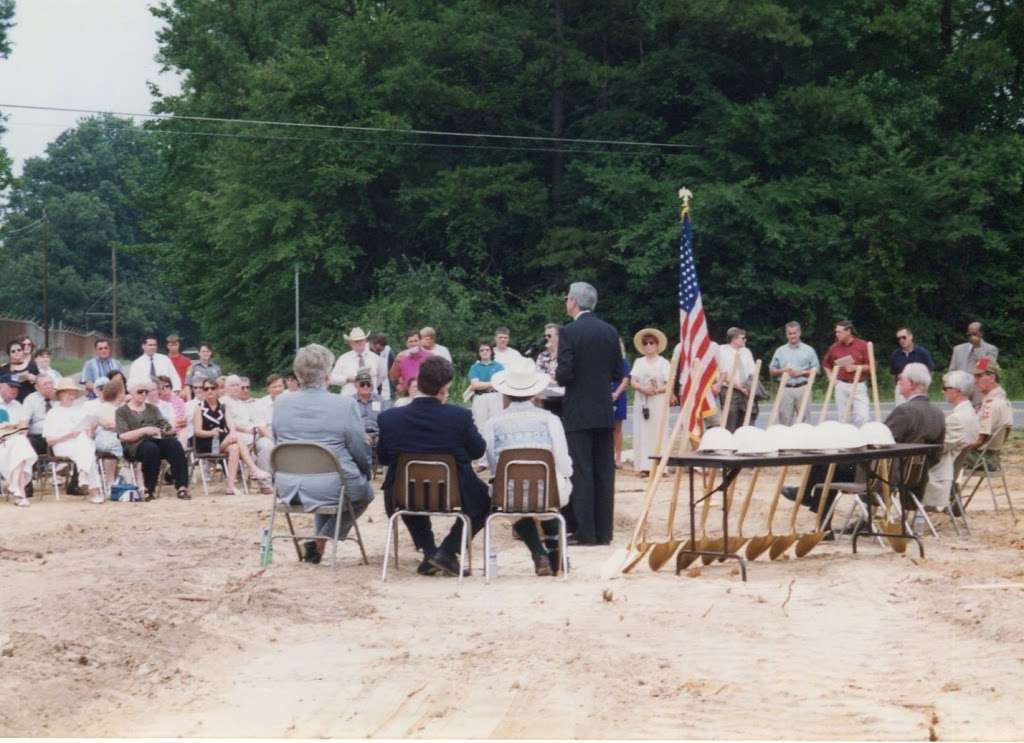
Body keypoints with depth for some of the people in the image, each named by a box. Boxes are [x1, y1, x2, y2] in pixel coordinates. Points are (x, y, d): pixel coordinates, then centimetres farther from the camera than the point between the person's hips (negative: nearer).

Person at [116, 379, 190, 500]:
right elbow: (123, 436, -4)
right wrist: (144, 430, -17)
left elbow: (165, 427, 12)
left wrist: (173, 429, -13)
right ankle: (149, 489, -29)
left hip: (157, 441, 4)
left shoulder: (152, 409, 24)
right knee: (151, 448, -38)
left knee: (174, 444, -29)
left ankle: (181, 487, -37)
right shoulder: (122, 412, 11)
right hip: (136, 445, -4)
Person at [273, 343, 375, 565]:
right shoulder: (345, 405, -16)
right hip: (333, 487, -5)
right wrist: (368, 472, 14)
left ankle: (320, 538, 34)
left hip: (288, 488, 5)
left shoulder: (281, 403, -3)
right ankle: (321, 542, 17)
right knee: (365, 492, 28)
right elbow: (361, 451, -7)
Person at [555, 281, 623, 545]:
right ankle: (604, 531, 10)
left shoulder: (568, 332, -11)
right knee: (604, 472, 8)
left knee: (581, 472, -3)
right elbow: (618, 374, 9)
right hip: (605, 414, 5)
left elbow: (565, 374, -16)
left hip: (578, 414, -5)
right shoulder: (610, 332, 6)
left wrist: (557, 376, 5)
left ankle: (585, 533, -4)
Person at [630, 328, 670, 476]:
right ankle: (644, 466, -2)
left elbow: (669, 385, -2)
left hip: (658, 402, -3)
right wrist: (643, 389, -15)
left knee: (658, 433, -6)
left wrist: (657, 390, -19)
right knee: (642, 433, -1)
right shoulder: (638, 362, 13)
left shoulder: (664, 363, 3)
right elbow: (633, 382, 4)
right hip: (641, 401, 3)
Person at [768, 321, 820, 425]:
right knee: (785, 419, -2)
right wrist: (782, 371, -6)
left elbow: (816, 370, 6)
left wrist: (802, 372, -10)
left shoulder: (809, 350, 8)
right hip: (785, 389, 1)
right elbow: (771, 371, 13)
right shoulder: (780, 351, 13)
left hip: (803, 388, -1)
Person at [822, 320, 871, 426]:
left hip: (858, 385, -3)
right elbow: (826, 364, 20)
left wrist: (855, 367, -16)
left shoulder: (862, 346, -4)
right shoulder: (834, 347, 5)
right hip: (841, 385, 3)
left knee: (862, 416, -11)